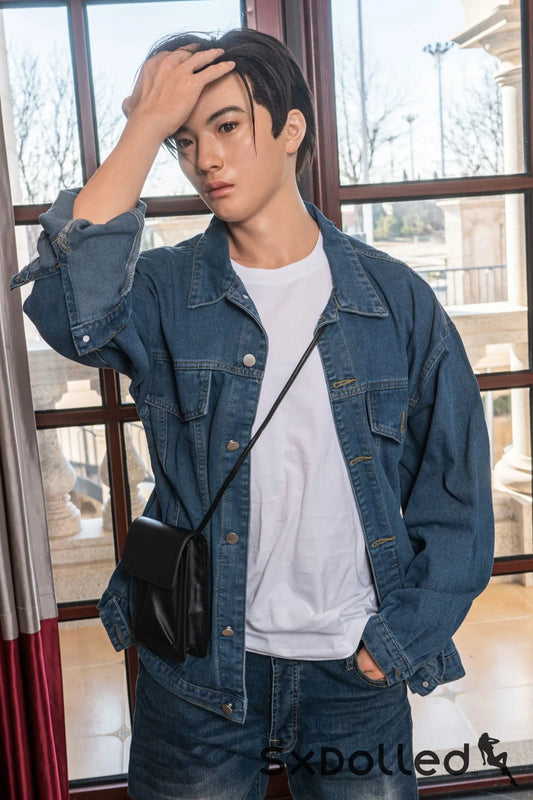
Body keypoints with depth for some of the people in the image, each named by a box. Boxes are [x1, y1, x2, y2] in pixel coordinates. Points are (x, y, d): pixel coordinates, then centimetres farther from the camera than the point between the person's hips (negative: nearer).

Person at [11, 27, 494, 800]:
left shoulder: (396, 299, -4)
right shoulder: (165, 296, -6)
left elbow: (455, 493, -1)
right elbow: (70, 307, -30)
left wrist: (399, 640, -6)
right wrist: (146, 125, -22)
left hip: (355, 672, 1)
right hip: (196, 673, 0)